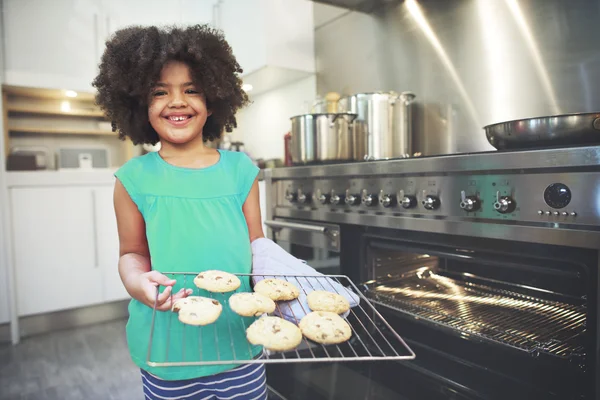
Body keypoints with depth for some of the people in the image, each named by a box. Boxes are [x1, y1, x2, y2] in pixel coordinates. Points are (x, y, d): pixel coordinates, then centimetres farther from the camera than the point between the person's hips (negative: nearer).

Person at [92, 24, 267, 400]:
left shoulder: (239, 169, -2)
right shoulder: (135, 178, -4)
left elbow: (256, 244, 4)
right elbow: (133, 253, 4)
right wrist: (138, 282, -16)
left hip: (238, 341, 1)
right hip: (167, 346, 0)